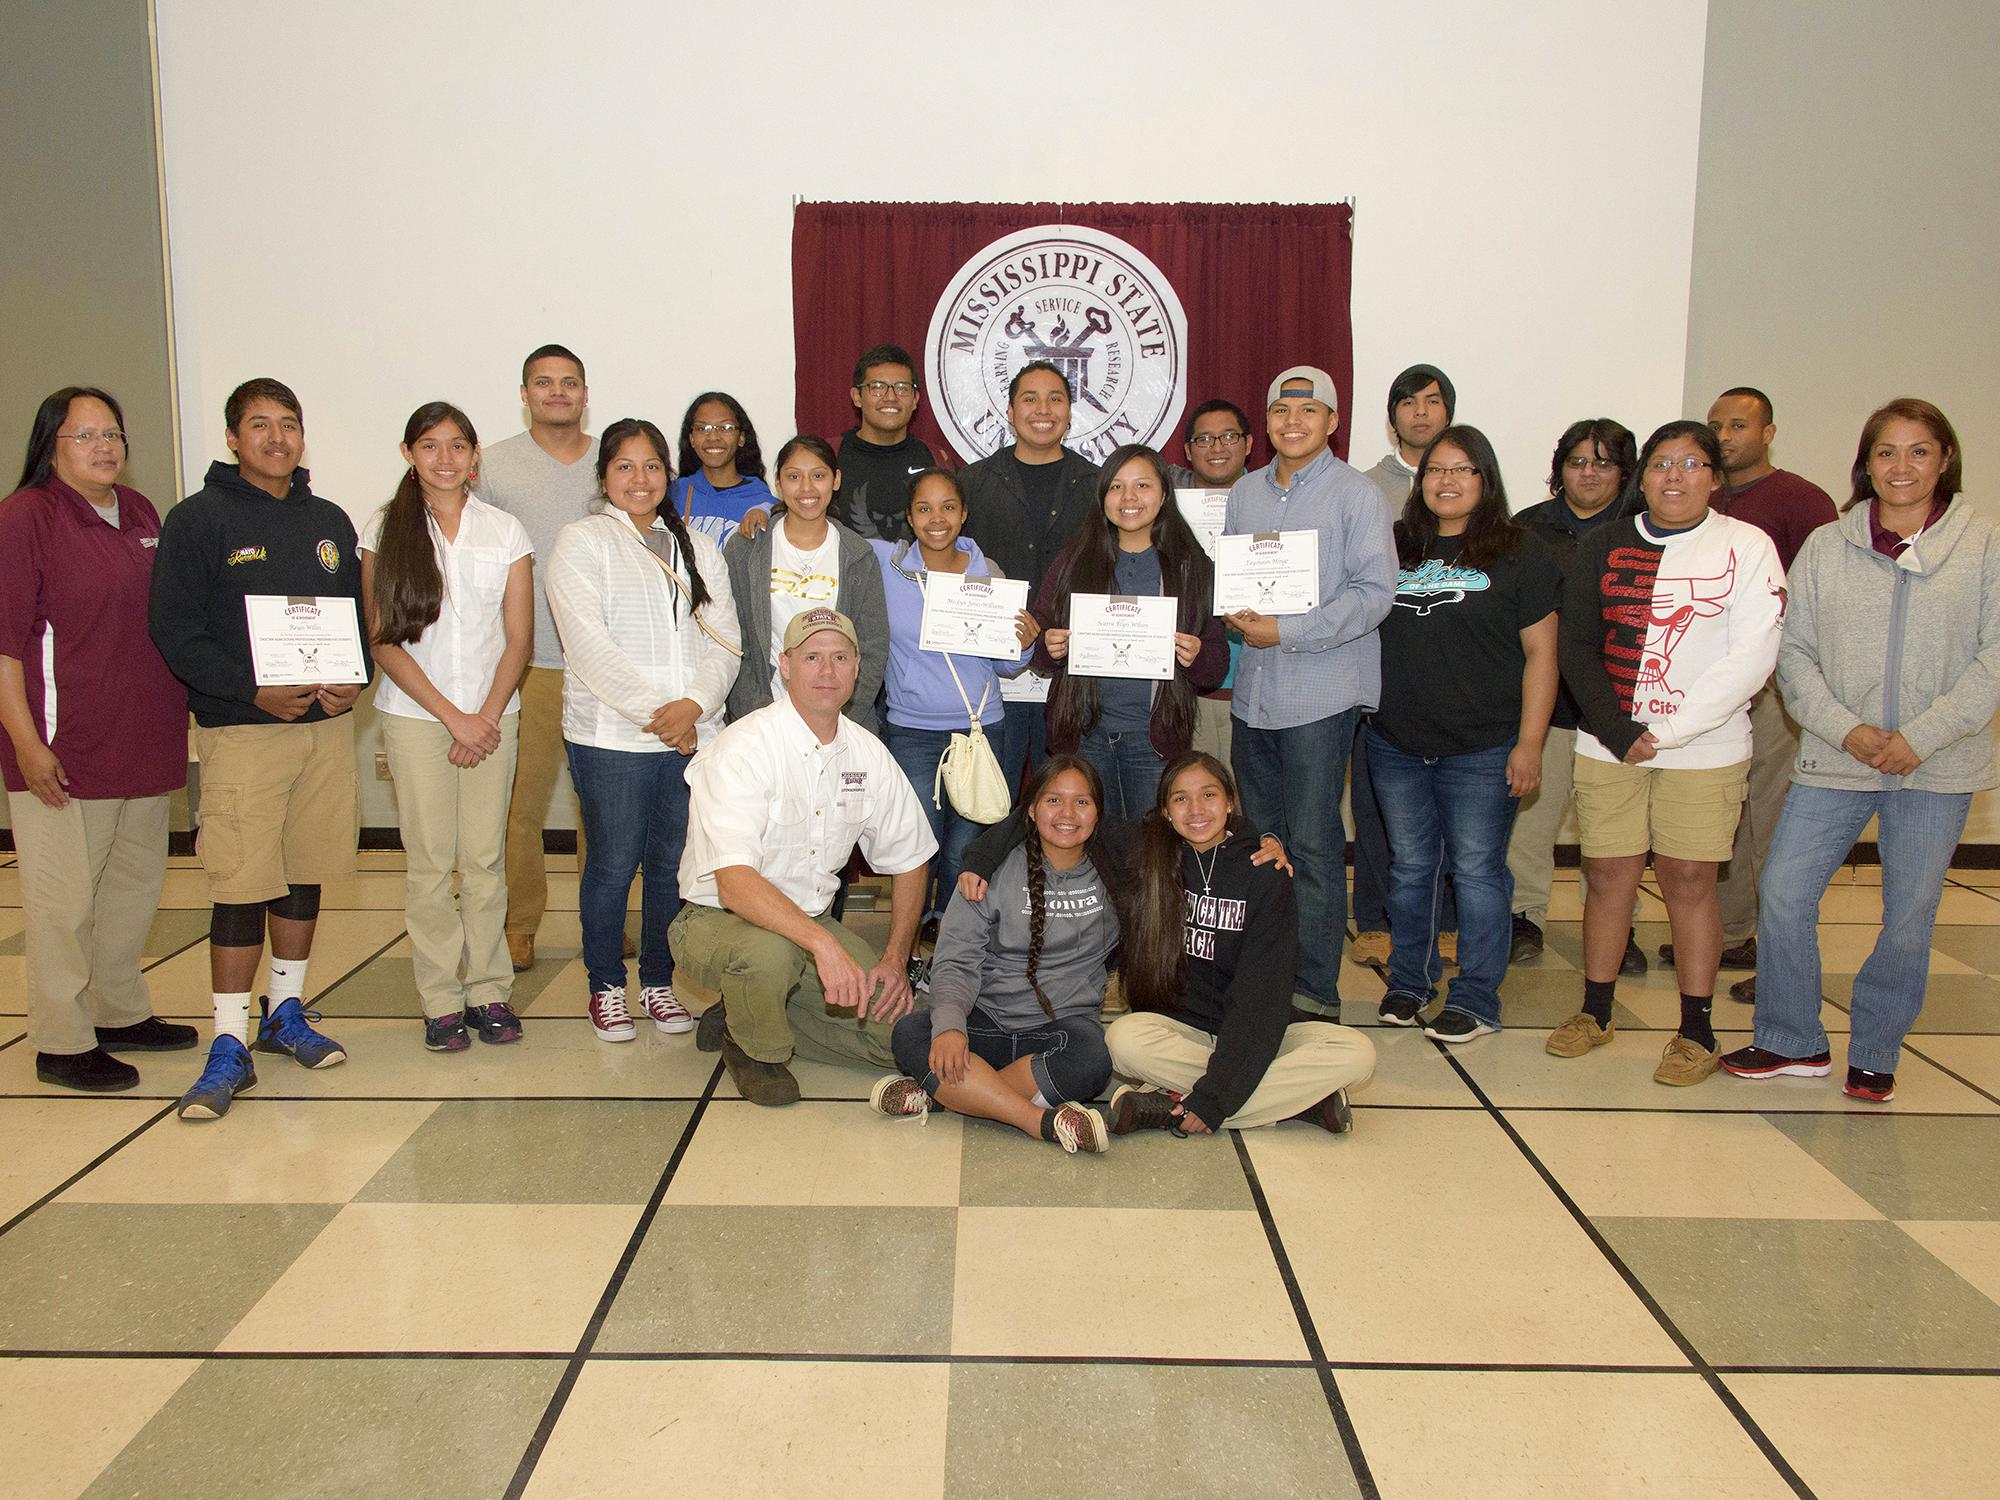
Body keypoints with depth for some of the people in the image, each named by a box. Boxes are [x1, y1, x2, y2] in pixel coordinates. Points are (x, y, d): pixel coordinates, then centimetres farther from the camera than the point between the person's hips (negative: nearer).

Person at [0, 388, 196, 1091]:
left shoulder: (140, 512, 13)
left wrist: (180, 715, 20)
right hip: (64, 751, -7)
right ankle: (62, 1043, 11)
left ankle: (121, 1013, 31)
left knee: (135, 883, 16)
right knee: (62, 899, 0)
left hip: (144, 743, 8)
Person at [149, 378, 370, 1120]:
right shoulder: (197, 520, -2)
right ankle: (230, 1044, 2)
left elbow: (361, 613, 17)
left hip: (327, 724, 5)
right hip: (241, 728, -5)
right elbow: (175, 629, -8)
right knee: (242, 885, -6)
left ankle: (286, 1010, 26)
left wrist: (354, 680, -3)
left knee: (306, 875, 11)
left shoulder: (329, 521, 14)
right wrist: (254, 691, -18)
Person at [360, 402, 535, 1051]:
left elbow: (519, 638, 5)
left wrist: (487, 716, -6)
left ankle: (489, 990, 13)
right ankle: (440, 1001, 9)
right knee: (428, 859, 0)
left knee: (486, 856, 2)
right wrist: (452, 717, -7)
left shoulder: (505, 531, 6)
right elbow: (383, 641, -1)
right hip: (414, 714, -1)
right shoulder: (384, 531, 3)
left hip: (492, 714, 1)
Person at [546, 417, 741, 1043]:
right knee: (613, 865, 3)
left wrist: (694, 704, -10)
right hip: (611, 738, -4)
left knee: (675, 865, 8)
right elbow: (589, 644, -10)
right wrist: (655, 711, -14)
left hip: (693, 735, 4)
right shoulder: (582, 541, 1)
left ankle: (659, 981, 23)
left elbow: (724, 641, 8)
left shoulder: (697, 548, 16)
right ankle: (605, 987, 19)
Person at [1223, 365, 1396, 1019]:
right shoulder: (1244, 492, 14)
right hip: (1252, 690, 6)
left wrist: (1287, 632, -16)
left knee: (1312, 844, -4)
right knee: (1260, 837, 12)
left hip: (1320, 693, -6)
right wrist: (1233, 613, 0)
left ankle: (1315, 988, 5)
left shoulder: (1357, 494, -4)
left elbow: (1375, 592, -11)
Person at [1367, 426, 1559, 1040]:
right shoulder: (1393, 547, 9)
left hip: (1482, 749, -4)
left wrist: (1529, 742, -10)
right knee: (1410, 867, 13)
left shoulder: (1519, 554, -2)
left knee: (1476, 871, 2)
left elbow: (1540, 653, -4)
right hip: (1396, 743, 4)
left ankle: (1475, 999, 13)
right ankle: (1409, 979, 28)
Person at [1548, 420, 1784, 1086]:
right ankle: (1595, 1011, 20)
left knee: (1689, 881, 2)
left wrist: (1668, 732, -13)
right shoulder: (1605, 545, 6)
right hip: (1608, 745, 2)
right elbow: (1577, 647, 3)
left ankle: (1697, 1030, 13)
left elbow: (1752, 657, -9)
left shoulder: (1747, 547, -2)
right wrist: (1619, 732, -8)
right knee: (1608, 876, 6)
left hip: (1705, 750, -2)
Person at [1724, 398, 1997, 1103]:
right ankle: (1793, 1042, 18)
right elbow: (1794, 652, 2)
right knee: (1783, 894, -1)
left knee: (1909, 917, 7)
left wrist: (1923, 735, -13)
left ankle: (1873, 1056, 26)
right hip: (1835, 761, 1)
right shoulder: (1825, 546, 4)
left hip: (1937, 769, -1)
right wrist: (1845, 729, -11)